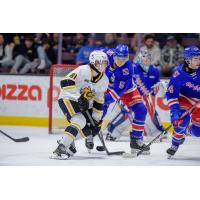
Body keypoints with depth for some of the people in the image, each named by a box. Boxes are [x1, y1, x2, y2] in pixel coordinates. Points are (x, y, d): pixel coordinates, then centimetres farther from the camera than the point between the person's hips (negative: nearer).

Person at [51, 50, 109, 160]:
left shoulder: (104, 80, 0)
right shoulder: (82, 71, -21)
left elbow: (99, 102, 8)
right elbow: (65, 82, -30)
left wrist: (97, 120, 5)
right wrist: (79, 97, -33)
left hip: (84, 105, 8)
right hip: (67, 99, -8)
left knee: (89, 129, -2)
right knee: (80, 121, -29)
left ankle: (68, 142, 18)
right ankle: (60, 149, -32)